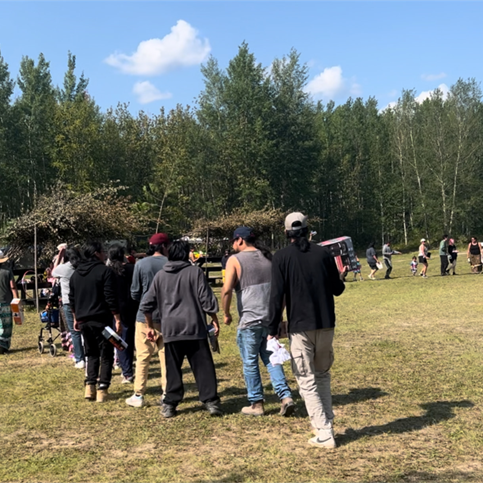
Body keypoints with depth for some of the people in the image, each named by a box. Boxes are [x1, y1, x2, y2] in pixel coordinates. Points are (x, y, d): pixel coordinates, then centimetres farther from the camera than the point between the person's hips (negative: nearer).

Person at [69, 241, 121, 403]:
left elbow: (72, 299, 16)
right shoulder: (104, 271, -9)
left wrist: (76, 318, 24)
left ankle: (90, 387, 7)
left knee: (91, 354, 17)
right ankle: (102, 390, -3)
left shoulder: (76, 273, 13)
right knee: (106, 355, 2)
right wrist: (117, 319, -11)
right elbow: (111, 298, -14)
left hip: (83, 321, 6)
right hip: (101, 320, -6)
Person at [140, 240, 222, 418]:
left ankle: (170, 404, 12)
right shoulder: (195, 272, -1)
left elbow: (147, 304, 12)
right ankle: (210, 401, 0)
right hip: (195, 327, -2)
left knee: (173, 368, 9)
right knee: (203, 366, 2)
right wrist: (215, 321, 7)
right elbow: (207, 300, -3)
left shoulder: (160, 275, 9)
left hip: (170, 329, 3)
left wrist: (150, 326, 22)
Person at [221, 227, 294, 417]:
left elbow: (227, 289, -15)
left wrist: (226, 314, -3)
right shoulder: (269, 258, 11)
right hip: (271, 319, 5)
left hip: (249, 320, -5)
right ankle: (285, 396, 3)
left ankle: (256, 404, 14)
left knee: (250, 363, 8)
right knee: (271, 359, 14)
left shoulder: (235, 260, -4)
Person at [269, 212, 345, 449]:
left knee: (307, 381, 3)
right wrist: (333, 278, 31)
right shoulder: (323, 253, 4)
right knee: (322, 374, 22)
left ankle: (324, 434, 0)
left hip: (300, 328, -3)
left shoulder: (282, 257, -4)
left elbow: (277, 296, -10)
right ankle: (326, 421, 24)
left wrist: (272, 330, -6)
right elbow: (337, 289, 9)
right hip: (326, 325, 4)